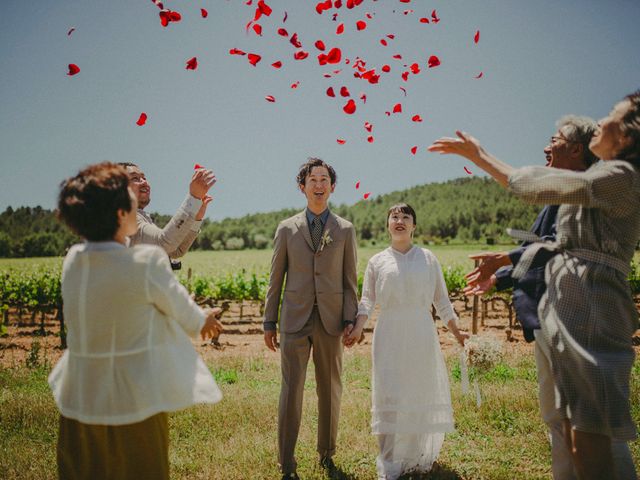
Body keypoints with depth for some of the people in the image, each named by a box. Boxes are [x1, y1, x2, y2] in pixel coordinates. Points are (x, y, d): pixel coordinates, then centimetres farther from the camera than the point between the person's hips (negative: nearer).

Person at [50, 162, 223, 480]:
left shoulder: (73, 259, -3)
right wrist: (201, 322, 19)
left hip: (77, 405, 6)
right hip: (133, 407, -6)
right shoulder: (147, 262, -21)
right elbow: (180, 310, -4)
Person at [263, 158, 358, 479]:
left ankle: (326, 454, 30)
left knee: (330, 391, 11)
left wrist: (350, 319, -4)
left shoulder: (345, 230, 6)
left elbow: (350, 280, 6)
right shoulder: (286, 229, 5)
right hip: (295, 320, -1)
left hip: (331, 321, 1)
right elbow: (275, 279, 6)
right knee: (291, 391, -1)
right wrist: (269, 322, 4)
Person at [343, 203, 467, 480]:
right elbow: (367, 300, 2)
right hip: (389, 337, -1)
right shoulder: (377, 261, 7)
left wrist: (457, 333, 7)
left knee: (422, 394, 5)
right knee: (389, 397, -2)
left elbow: (441, 300, 11)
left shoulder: (428, 258, 7)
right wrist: (357, 328, -13)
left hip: (421, 335, 1)